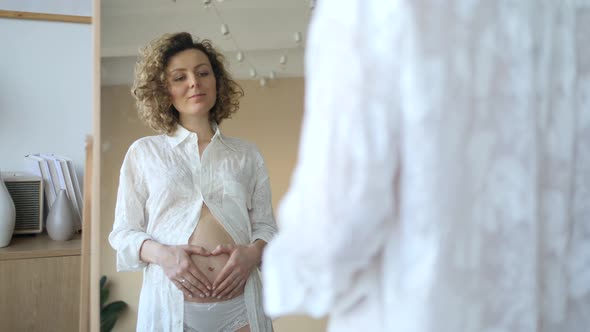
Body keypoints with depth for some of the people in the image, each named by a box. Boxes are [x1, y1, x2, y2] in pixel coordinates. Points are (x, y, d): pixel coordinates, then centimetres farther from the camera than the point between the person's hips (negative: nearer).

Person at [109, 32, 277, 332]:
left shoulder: (246, 154, 9)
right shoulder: (144, 152, 6)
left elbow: (265, 225, 9)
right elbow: (124, 232, 5)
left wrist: (253, 251, -12)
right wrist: (161, 253, -14)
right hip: (170, 305, -1)